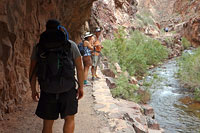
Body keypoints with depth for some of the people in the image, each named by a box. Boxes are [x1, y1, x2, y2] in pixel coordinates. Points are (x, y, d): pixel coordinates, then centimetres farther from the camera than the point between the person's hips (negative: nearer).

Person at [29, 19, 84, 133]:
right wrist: (81, 87, 8)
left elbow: (32, 71, 3)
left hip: (47, 91, 1)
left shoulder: (38, 47, 2)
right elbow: (80, 68, -2)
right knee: (69, 118, 18)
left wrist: (33, 90, 13)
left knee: (47, 123, 14)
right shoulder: (71, 45, -1)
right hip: (68, 90, -1)